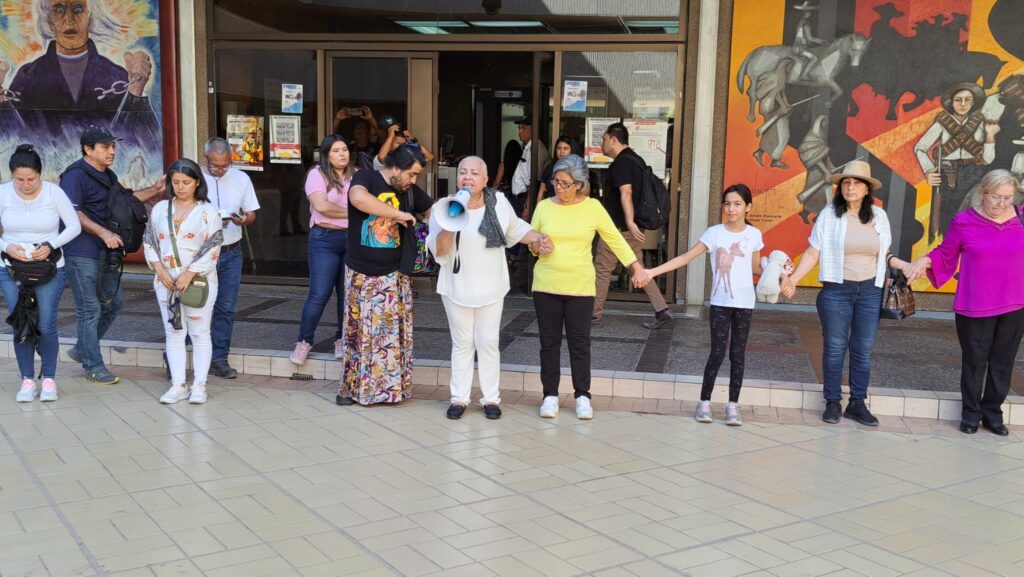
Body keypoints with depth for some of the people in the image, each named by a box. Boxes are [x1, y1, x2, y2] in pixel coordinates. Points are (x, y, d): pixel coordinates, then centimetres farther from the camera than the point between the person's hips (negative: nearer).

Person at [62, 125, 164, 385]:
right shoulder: (75, 175, -13)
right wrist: (103, 232, -29)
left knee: (114, 302, 16)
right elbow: (73, 213, -22)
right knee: (90, 310, -2)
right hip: (82, 254, -9)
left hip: (106, 253, 9)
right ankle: (93, 367, 8)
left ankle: (82, 349, 31)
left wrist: (155, 190, 14)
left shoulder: (108, 175, 16)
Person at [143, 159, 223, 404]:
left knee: (200, 333, 1)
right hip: (166, 281, 4)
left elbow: (212, 248, -9)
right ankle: (178, 384, 11)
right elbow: (149, 242, 10)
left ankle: (199, 385, 6)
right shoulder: (160, 209, 9)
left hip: (199, 281, -4)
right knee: (173, 333, 6)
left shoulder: (207, 211, -2)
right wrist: (160, 270, -5)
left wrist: (190, 274, -15)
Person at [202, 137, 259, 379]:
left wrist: (243, 220, -13)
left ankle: (219, 359, 14)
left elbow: (251, 214, 10)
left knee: (226, 308, 5)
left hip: (231, 253, 3)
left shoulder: (241, 178, 6)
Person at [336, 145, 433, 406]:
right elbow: (359, 198, -34)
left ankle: (391, 385, 12)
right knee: (359, 332, 6)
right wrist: (398, 214, -27)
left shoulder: (410, 190, 4)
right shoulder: (366, 178, -11)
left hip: (395, 275, 3)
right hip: (361, 273, -3)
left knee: (393, 332, 3)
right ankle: (352, 387, 17)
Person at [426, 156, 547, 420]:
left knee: (488, 343, 5)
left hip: (490, 288, 1)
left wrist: (538, 238, -1)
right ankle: (459, 398, 17)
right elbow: (438, 252, -12)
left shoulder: (499, 202, -2)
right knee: (462, 344, 7)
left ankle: (491, 398, 15)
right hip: (457, 287, -1)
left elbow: (516, 229, 14)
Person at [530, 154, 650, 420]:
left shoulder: (593, 207, -2)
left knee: (580, 343, 4)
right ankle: (550, 395, 17)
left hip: (580, 288, -1)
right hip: (546, 286, 2)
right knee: (549, 342, 7)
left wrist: (637, 267, -5)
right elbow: (531, 243, 11)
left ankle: (582, 396, 15)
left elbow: (615, 239, 2)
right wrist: (538, 246, -13)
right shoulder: (544, 207, 2)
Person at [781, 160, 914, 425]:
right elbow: (813, 253, -4)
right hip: (836, 291, -3)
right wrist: (793, 278, -13)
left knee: (863, 350, 7)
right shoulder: (829, 214, -4)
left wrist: (905, 266, 0)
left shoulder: (878, 216, 5)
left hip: (870, 291, 3)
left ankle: (857, 403, 16)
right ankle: (832, 402, 15)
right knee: (835, 348, 5)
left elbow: (883, 254, 15)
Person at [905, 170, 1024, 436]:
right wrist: (925, 260, -13)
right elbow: (945, 254, 5)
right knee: (974, 361, 7)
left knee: (1003, 361, 11)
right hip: (975, 307, -2)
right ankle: (971, 413, 23)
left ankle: (993, 413, 26)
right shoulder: (964, 222, -5)